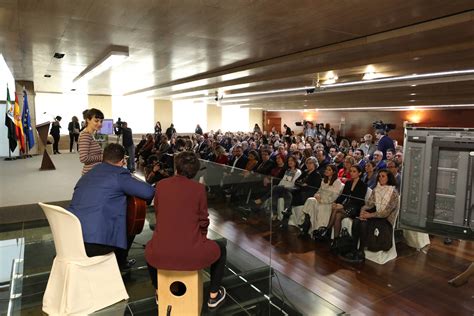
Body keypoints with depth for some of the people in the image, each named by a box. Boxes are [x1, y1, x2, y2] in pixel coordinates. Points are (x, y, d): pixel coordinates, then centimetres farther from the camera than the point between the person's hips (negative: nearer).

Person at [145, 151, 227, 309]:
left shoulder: (161, 185, 2)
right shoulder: (199, 188, -5)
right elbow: (203, 221, 2)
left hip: (160, 254, 3)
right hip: (191, 253, -2)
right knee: (221, 248, 27)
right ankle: (214, 295, 34)